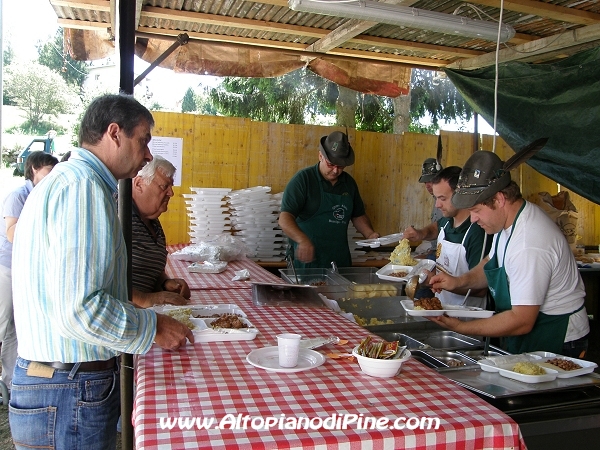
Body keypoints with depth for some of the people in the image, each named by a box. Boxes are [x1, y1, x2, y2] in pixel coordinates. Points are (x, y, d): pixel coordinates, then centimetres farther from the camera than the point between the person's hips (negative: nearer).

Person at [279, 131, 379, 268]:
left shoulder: (349, 183, 10)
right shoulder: (303, 179, -7)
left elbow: (358, 215, 23)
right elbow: (284, 219, -16)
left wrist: (369, 234, 4)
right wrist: (303, 240, -32)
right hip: (307, 259, -5)